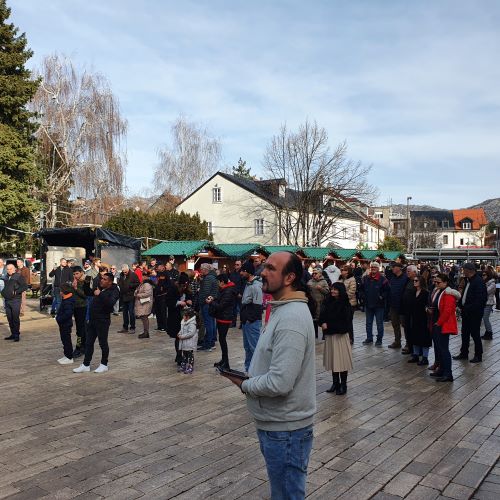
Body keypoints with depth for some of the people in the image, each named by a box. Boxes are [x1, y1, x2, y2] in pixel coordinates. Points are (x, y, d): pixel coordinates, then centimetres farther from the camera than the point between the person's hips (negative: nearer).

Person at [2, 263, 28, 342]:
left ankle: (17, 335, 2)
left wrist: (16, 292, -18)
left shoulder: (18, 276, -6)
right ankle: (13, 334, 19)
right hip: (7, 300, 7)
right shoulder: (6, 277, 14)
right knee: (9, 318, 10)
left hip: (15, 300, -7)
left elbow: (25, 286, -12)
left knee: (15, 318, -5)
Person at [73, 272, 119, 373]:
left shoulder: (114, 291, -12)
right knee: (89, 343, 11)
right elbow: (88, 293, 27)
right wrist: (87, 283, 11)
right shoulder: (99, 287, 12)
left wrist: (100, 294, -31)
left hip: (103, 321, -8)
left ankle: (104, 365, 19)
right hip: (93, 319, 8)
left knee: (103, 343, 4)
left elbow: (111, 302, -31)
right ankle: (86, 365, 20)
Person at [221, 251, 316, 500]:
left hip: (284, 428, -10)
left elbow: (279, 383, -30)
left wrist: (244, 384, -14)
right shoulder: (283, 310, 8)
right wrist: (250, 376, 3)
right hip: (276, 423, 10)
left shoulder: (291, 318, -26)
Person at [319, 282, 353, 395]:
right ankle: (335, 383, 23)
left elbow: (344, 321, -14)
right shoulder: (327, 301, 4)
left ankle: (343, 385, 11)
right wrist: (323, 323, -14)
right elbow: (322, 315, 7)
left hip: (341, 334, -5)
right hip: (329, 334, 5)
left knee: (341, 360, 0)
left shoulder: (345, 304, -10)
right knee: (332, 359, 11)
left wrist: (328, 325, -12)